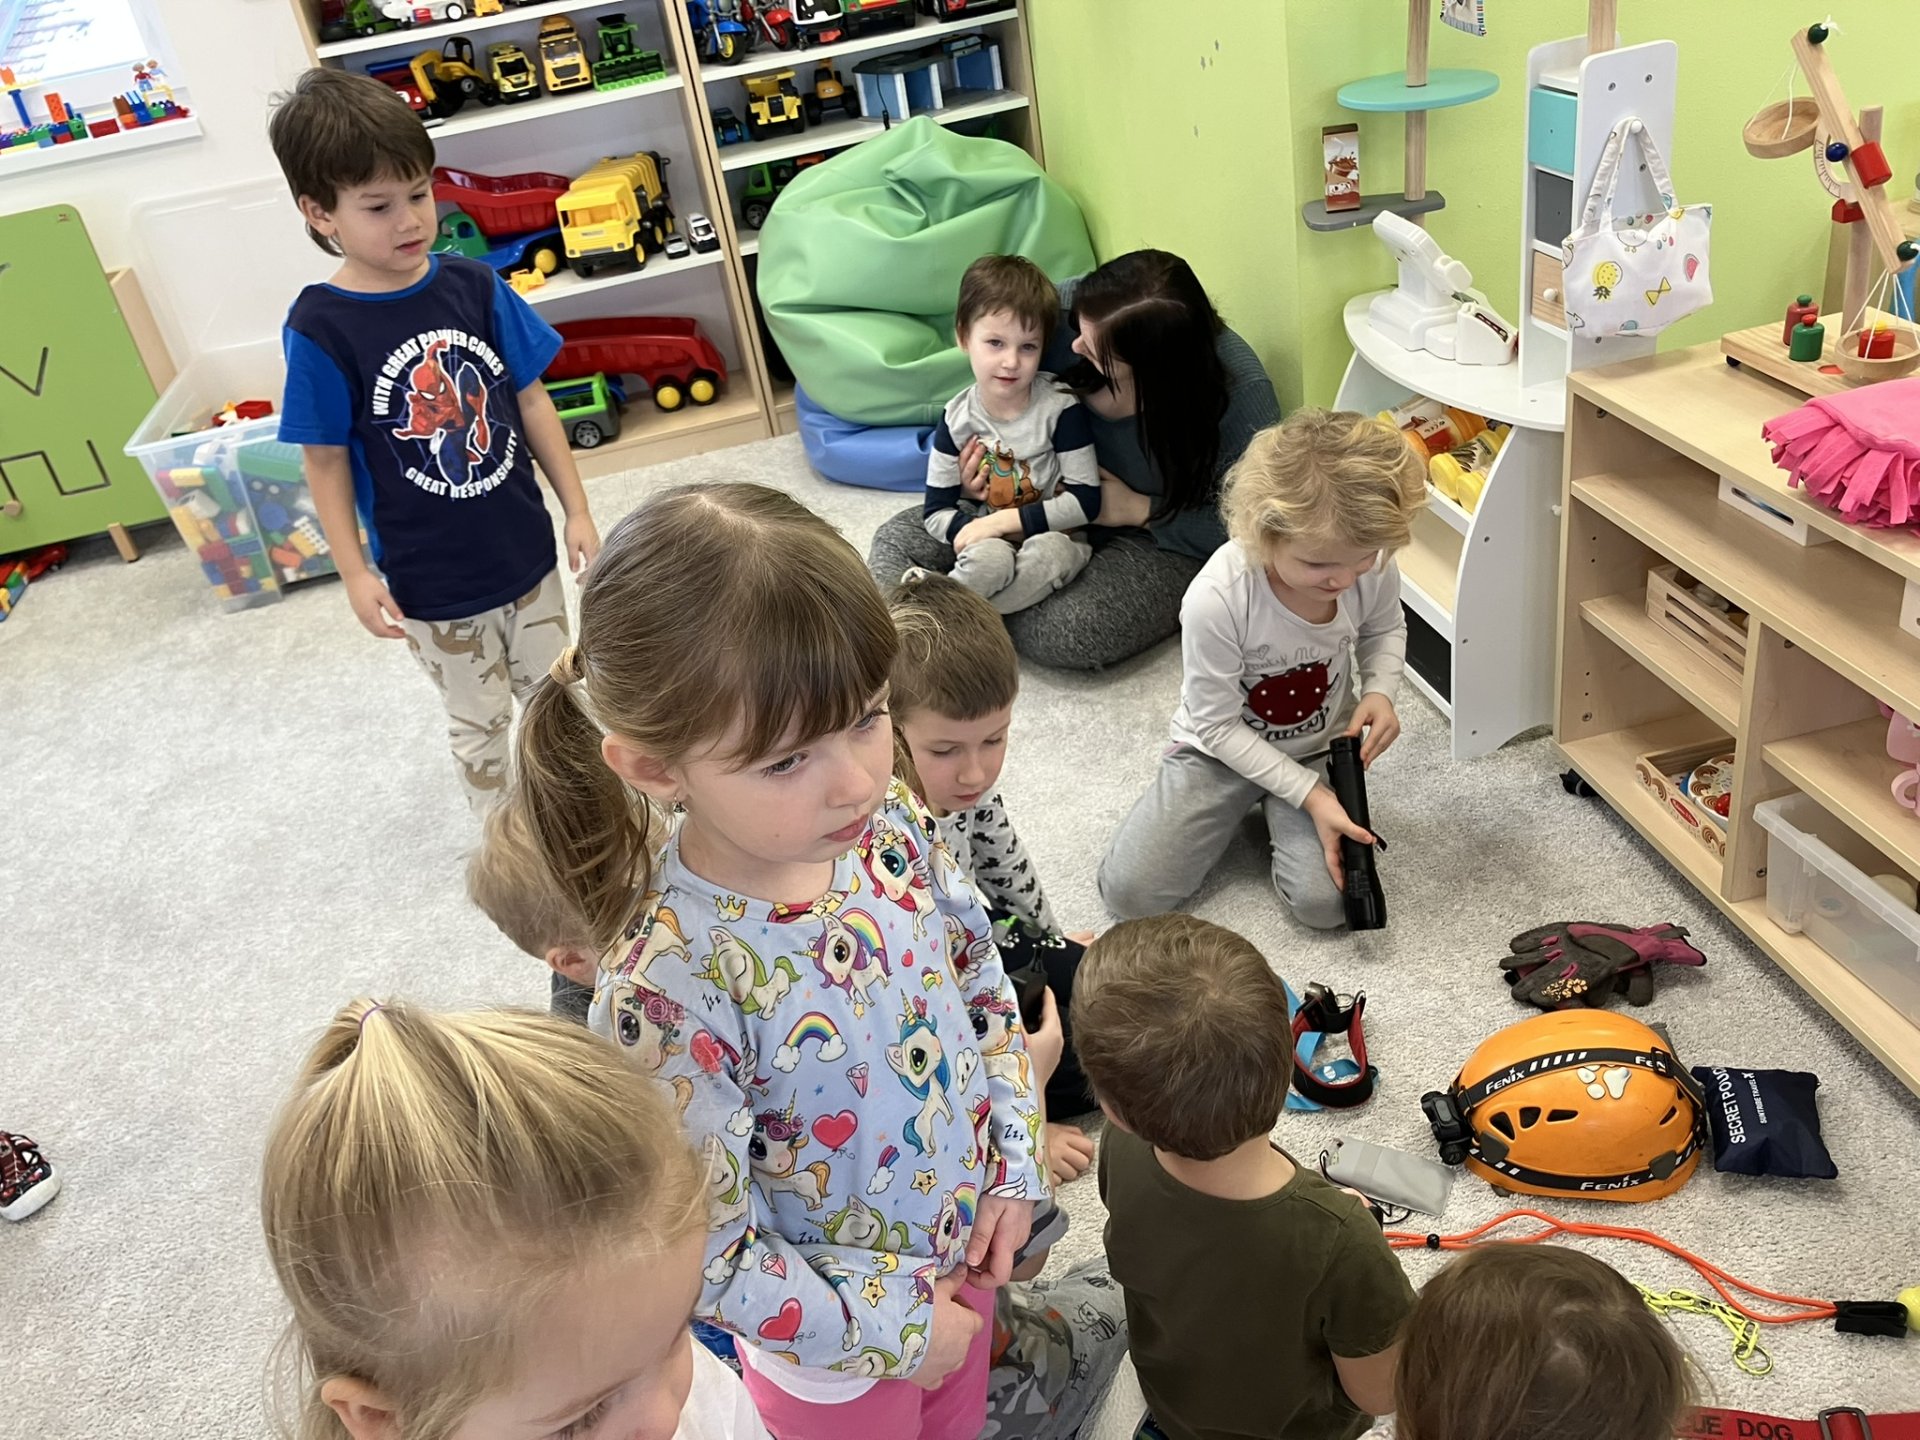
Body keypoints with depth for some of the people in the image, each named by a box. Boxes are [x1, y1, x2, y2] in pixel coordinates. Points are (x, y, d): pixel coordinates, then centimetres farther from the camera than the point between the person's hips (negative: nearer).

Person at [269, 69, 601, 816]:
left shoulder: (474, 286, -7)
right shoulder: (319, 328, -16)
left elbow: (531, 400, 0)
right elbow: (326, 460, -9)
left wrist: (577, 509, 1)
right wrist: (355, 574, -9)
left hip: (524, 549, 3)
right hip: (430, 581, -3)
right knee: (480, 722, 16)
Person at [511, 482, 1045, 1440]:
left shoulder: (887, 822, -19)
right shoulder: (669, 989, -36)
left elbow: (981, 980, 0)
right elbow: (703, 1255, -25)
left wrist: (1014, 1164, -5)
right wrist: (891, 1331, -15)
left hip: (963, 1243, 5)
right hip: (836, 1342, -5)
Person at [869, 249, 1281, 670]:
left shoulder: (1239, 390, -28)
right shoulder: (1065, 309, -19)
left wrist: (1138, 509, -22)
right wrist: (977, 462, -16)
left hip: (1158, 537, -4)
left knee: (1069, 635, -31)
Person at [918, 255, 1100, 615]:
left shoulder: (1061, 407, -9)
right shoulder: (957, 419, -4)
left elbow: (1085, 500, -12)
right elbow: (936, 512, -1)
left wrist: (1007, 520, -18)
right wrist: (974, 531, -22)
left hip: (1053, 537, 0)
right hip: (988, 540, 1)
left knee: (1049, 551, -35)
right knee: (991, 556, -34)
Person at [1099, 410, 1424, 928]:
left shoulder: (1373, 566, -22)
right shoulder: (1216, 599, -35)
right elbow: (1219, 726, -21)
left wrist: (1379, 691, -15)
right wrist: (1309, 793, -25)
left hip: (1321, 745, 2)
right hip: (1223, 748, -2)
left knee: (1326, 901, -18)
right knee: (1128, 890, -11)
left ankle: (1278, 816, 15)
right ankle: (1241, 807, 15)